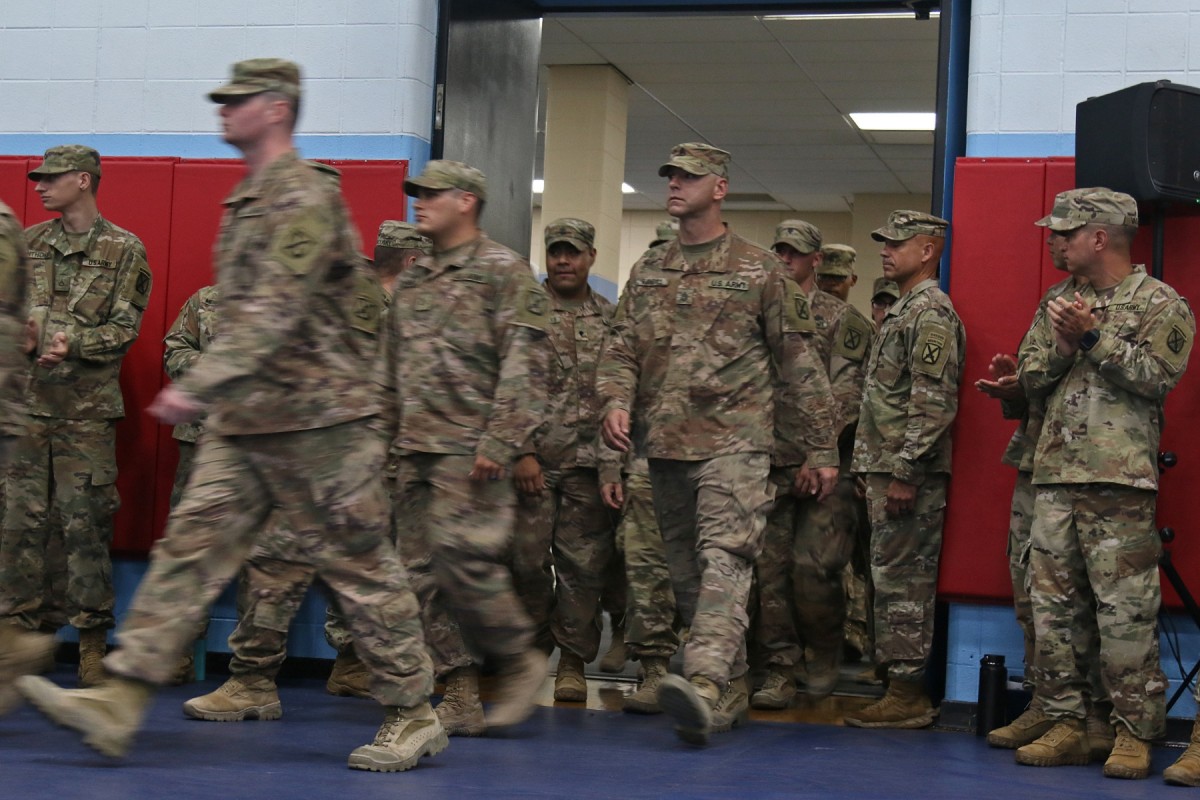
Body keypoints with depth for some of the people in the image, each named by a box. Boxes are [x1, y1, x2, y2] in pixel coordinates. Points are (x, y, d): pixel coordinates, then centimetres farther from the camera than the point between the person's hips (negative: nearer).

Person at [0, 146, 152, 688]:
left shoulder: (124, 251, 1)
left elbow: (125, 328, -2)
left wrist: (74, 344, -17)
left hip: (88, 409, -4)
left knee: (84, 524, -4)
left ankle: (92, 642, 4)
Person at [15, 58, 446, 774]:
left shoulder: (304, 199, -14)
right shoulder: (249, 201, 17)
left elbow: (273, 314, -25)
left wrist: (198, 386, -32)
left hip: (316, 417, -9)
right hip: (245, 419, 9)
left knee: (359, 564, -2)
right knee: (194, 544, 1)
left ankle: (415, 716, 9)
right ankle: (120, 702, -3)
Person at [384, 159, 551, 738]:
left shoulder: (504, 272, -4)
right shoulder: (411, 280, 19)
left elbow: (524, 364, -12)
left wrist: (498, 441, -19)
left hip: (470, 448, -8)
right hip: (415, 448, 8)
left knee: (462, 559, -15)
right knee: (424, 571, 4)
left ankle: (520, 660, 5)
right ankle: (460, 698, 8)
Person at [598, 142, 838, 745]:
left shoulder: (758, 270, 4)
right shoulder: (648, 270, 17)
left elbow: (798, 362, 5)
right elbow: (622, 346, 13)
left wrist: (821, 448, 3)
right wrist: (615, 401, -9)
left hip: (734, 440, -6)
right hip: (664, 444, 6)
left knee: (725, 559, -20)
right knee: (686, 571, 8)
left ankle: (704, 684, -36)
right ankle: (731, 692, 18)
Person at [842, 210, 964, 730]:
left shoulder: (930, 312, -12)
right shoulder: (904, 311, 21)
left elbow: (933, 402, -21)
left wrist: (905, 472, -23)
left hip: (907, 475, -11)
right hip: (888, 470, 11)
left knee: (903, 582, -8)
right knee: (894, 582, 12)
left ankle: (907, 696, -5)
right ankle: (900, 686, 18)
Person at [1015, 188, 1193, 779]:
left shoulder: (1160, 304, -1)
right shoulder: (1064, 303, 20)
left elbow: (1158, 376, -14)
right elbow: (1030, 377, 14)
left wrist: (1094, 337, -16)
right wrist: (1062, 345, -6)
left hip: (1119, 481, -7)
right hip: (1054, 477, 7)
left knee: (1125, 610, -7)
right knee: (1052, 606, 6)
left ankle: (1133, 735, -1)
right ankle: (1066, 726, 13)